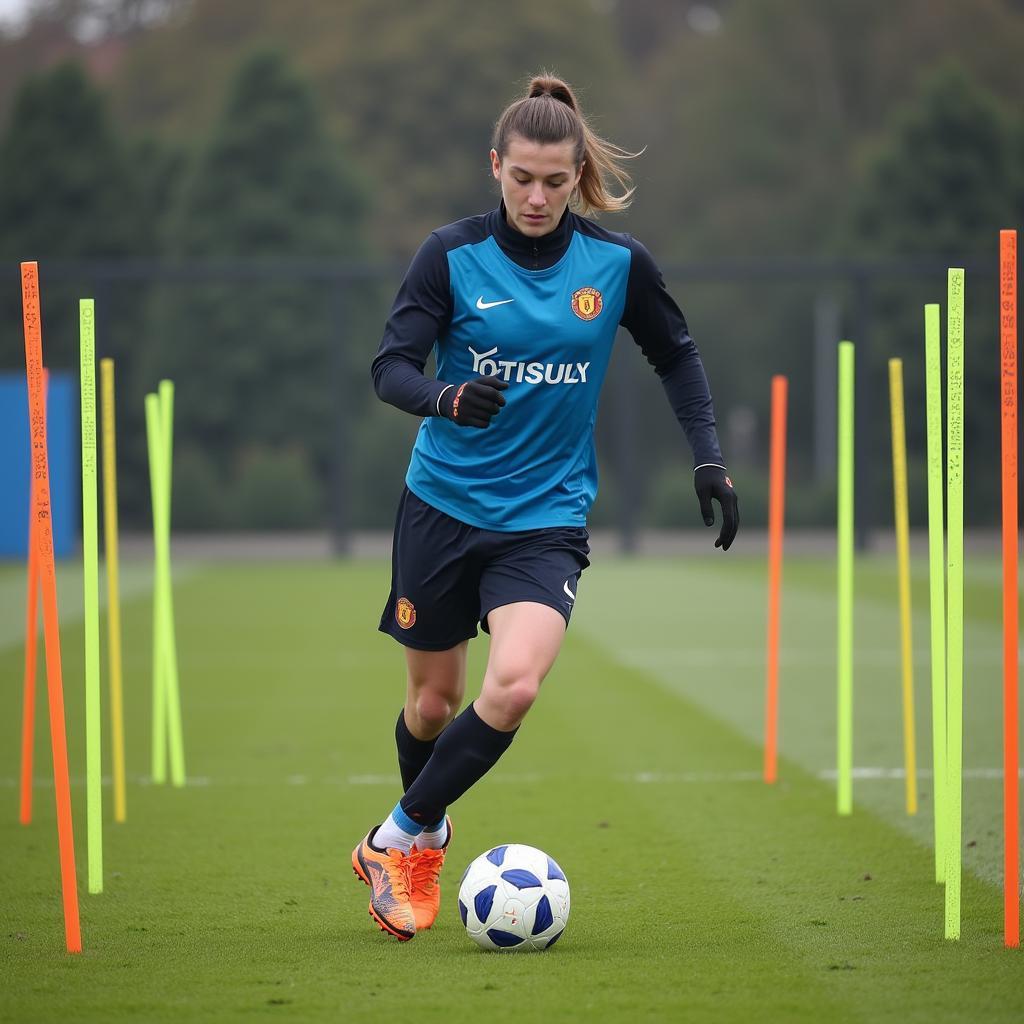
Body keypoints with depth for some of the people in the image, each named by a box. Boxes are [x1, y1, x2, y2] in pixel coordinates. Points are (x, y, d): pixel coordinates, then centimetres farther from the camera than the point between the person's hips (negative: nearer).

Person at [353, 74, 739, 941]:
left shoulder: (618, 264, -3)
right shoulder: (453, 254, -7)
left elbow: (676, 355, 13)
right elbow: (392, 366, -12)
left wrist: (710, 460, 4)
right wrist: (447, 398, -33)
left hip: (547, 514, 0)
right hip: (444, 503, 0)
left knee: (515, 685, -22)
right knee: (435, 701, 10)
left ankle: (397, 840, -3)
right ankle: (425, 836, 40)